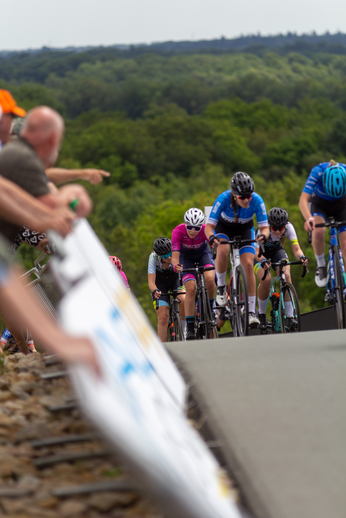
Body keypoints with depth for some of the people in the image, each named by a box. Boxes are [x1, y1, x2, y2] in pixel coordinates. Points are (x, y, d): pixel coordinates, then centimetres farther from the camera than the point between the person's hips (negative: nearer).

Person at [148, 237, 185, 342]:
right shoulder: (154, 258, -30)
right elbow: (151, 281, -34)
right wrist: (155, 291, -56)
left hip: (175, 280, 1)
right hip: (160, 284, -1)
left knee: (184, 300, -31)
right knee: (163, 317, -13)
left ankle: (184, 328, -8)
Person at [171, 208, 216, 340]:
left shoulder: (205, 230, -31)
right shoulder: (178, 231, -33)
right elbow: (175, 256, -38)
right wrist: (176, 265, -60)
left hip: (203, 253, 1)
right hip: (186, 256, -1)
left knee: (209, 279, -30)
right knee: (191, 288, -21)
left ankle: (209, 308, -1)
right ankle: (190, 328, -16)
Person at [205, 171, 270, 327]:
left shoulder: (257, 200, -30)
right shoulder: (224, 199, -34)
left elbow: (265, 227, -26)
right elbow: (209, 225, -31)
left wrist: (263, 235, -49)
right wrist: (211, 237, -54)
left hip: (245, 230, 1)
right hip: (224, 228, -1)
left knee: (248, 265, -17)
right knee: (223, 251, -34)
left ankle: (251, 310, -11)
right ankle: (221, 286, -9)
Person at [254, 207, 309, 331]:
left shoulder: (288, 227, -27)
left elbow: (296, 249, -32)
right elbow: (256, 251, -43)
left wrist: (301, 257, -55)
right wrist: (262, 260, -65)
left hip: (277, 250, 2)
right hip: (261, 252, -2)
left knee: (286, 276, -25)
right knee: (266, 279, -29)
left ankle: (290, 316, -19)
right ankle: (261, 314, -6)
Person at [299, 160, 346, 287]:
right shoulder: (317, 172, -36)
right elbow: (303, 200, -40)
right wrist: (308, 218, -59)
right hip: (319, 204, -1)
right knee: (318, 231, -31)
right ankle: (321, 266, -10)